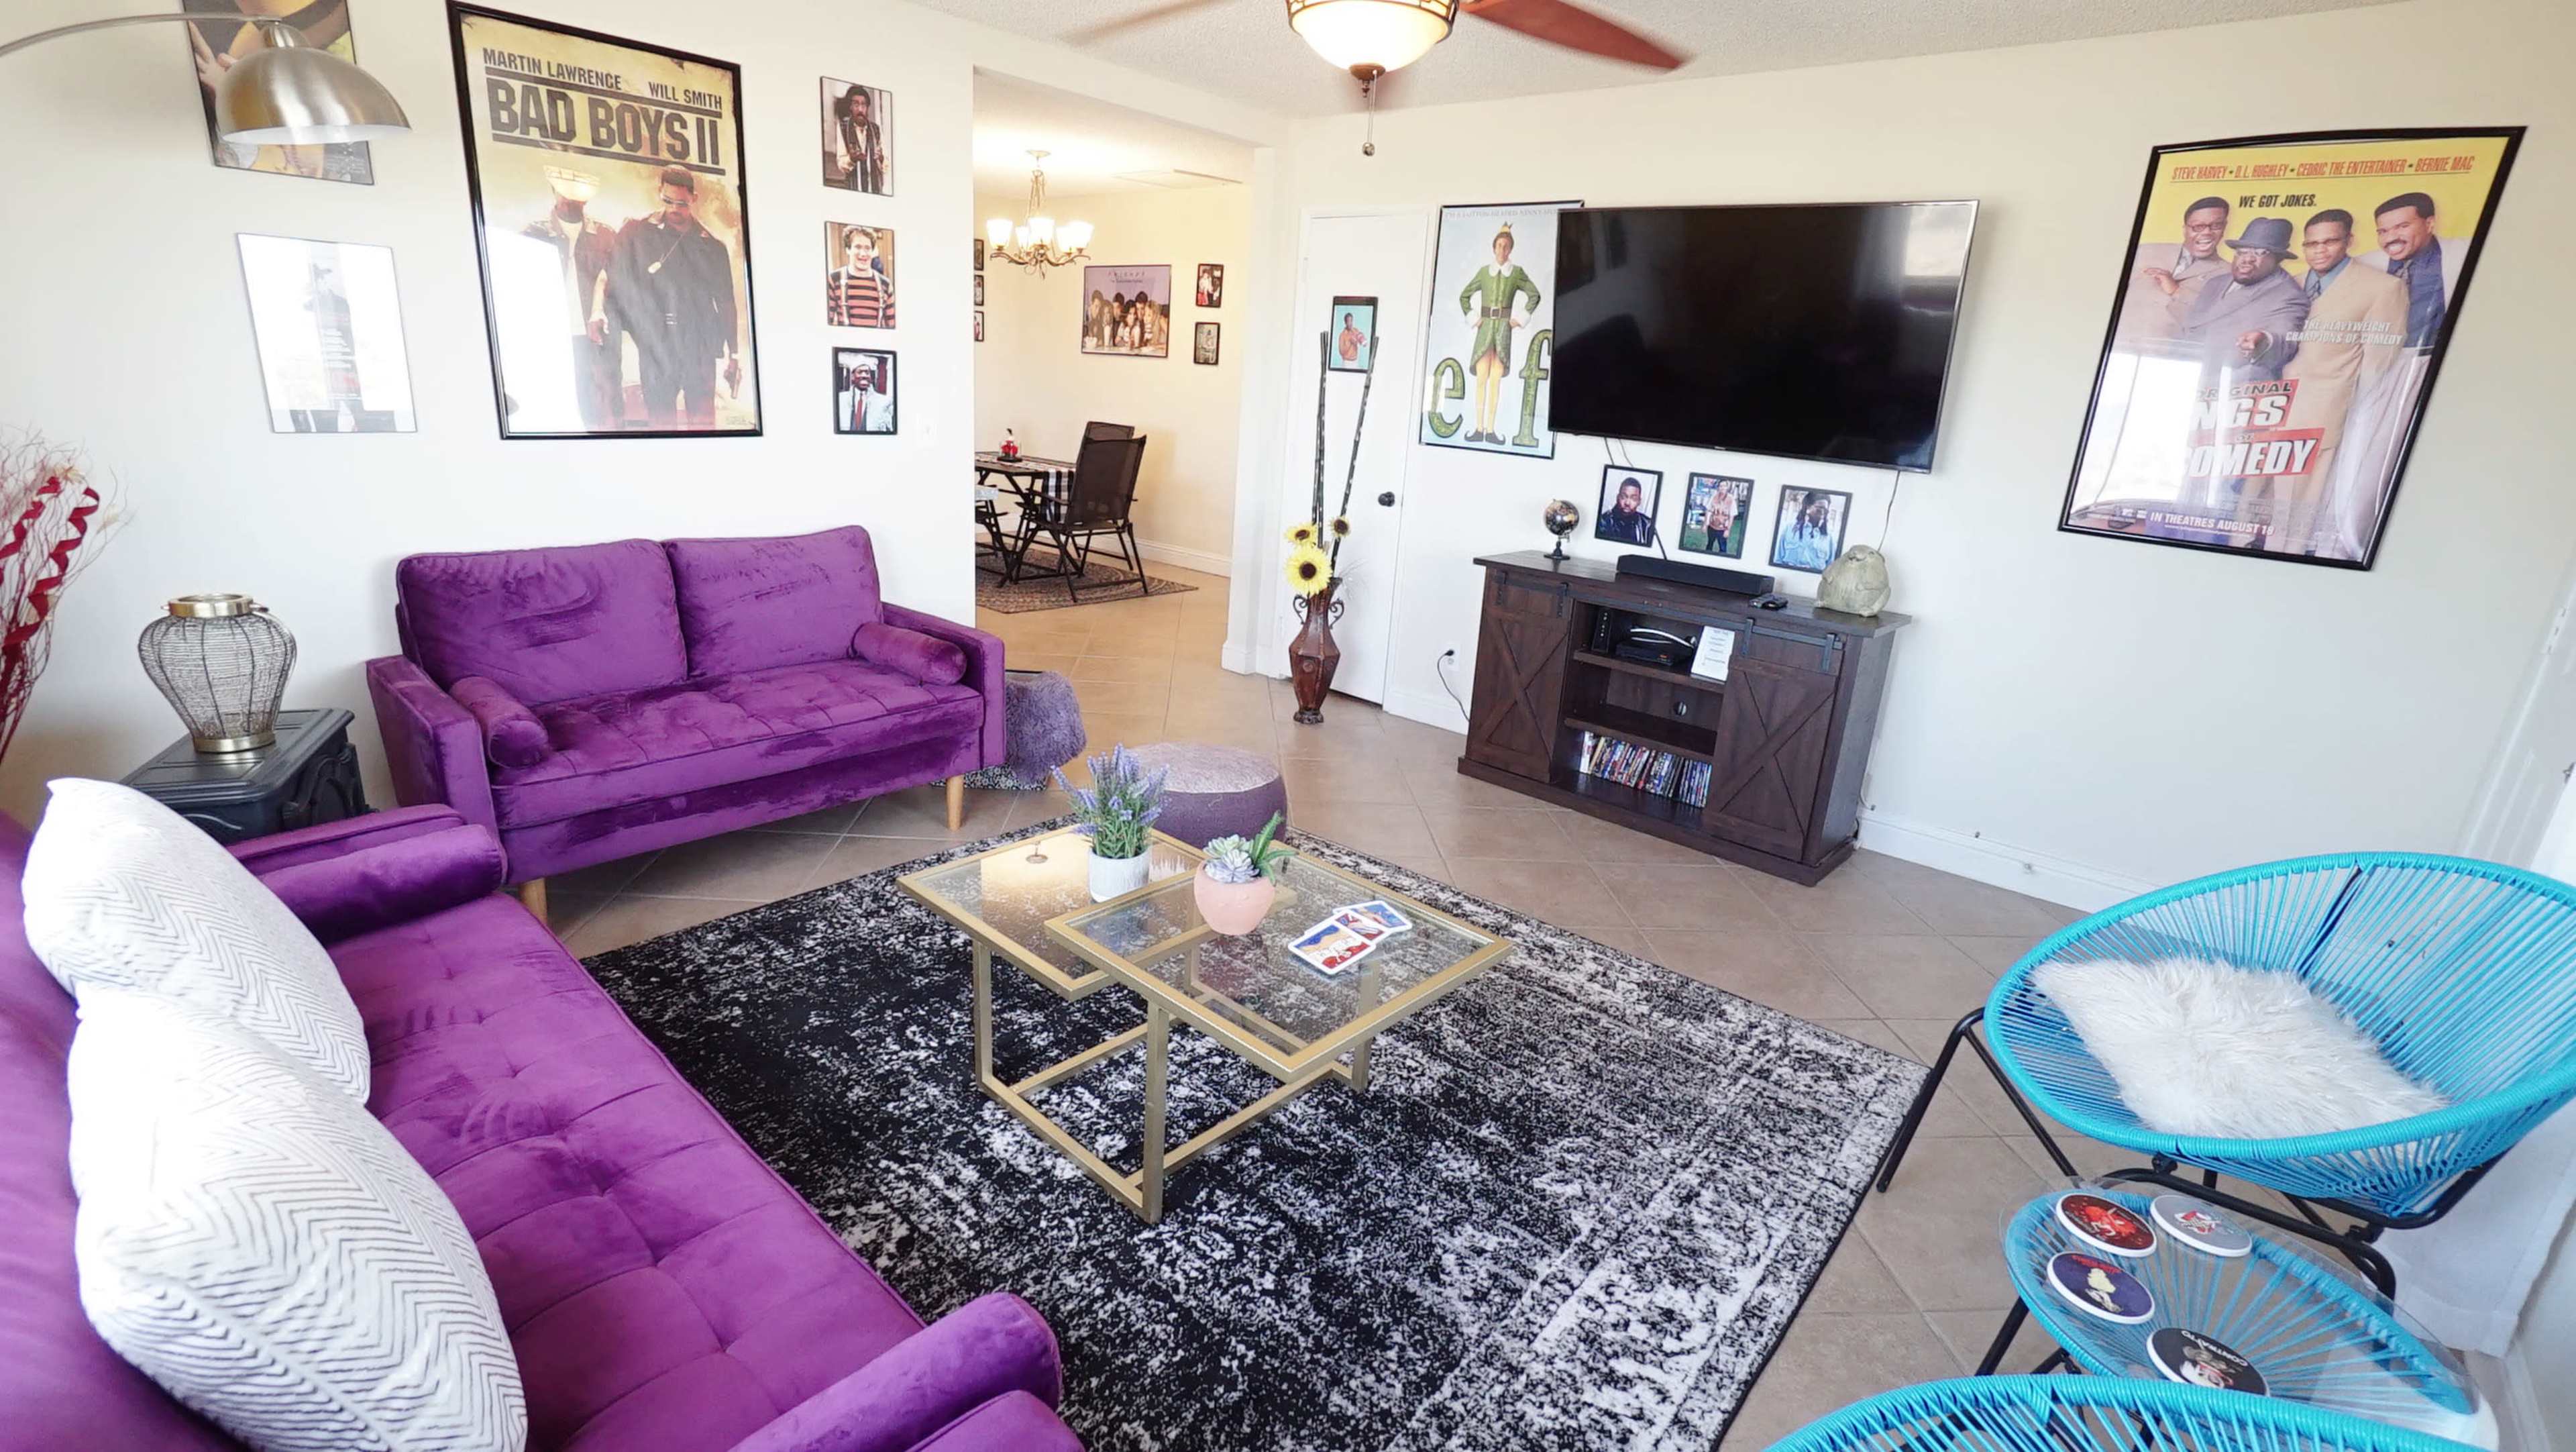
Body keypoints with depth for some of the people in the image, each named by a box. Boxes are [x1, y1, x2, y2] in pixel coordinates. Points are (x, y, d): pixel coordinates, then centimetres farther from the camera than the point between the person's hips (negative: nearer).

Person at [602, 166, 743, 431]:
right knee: (660, 421, 2)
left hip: (699, 348, 0)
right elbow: (611, 274, 2)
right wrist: (599, 311, -18)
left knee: (703, 423, -3)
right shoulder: (637, 233, 6)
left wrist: (734, 356, 10)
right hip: (655, 347, 0)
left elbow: (726, 303, 12)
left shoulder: (711, 245, 9)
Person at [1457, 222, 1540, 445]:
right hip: (1485, 327, 1)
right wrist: (1473, 318, 5)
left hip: (1504, 328, 0)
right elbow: (1464, 296, 16)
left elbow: (1535, 295, 9)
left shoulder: (1517, 272, 4)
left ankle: (1490, 430, -1)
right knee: (1481, 378, -6)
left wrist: (1520, 319, 1)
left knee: (1496, 379, -2)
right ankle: (1478, 429, -5)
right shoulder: (1484, 271, 7)